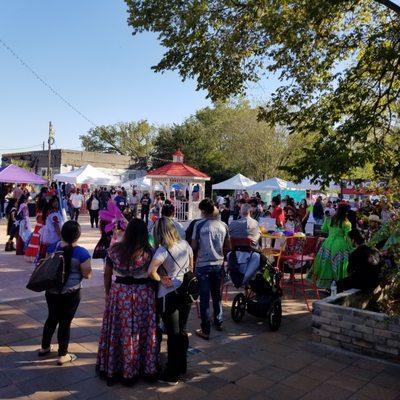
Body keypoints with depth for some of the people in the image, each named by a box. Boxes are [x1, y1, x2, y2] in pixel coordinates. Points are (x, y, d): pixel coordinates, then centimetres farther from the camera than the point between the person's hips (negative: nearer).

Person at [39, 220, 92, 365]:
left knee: (52, 318, 22)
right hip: (70, 293, -5)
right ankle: (62, 355, 18)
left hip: (51, 291, 5)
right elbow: (87, 275, -14)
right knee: (65, 322, 7)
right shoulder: (81, 252, -17)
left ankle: (44, 347, 37)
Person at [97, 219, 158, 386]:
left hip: (119, 294, 2)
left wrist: (108, 293, 15)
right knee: (139, 332, 12)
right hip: (143, 295, -1)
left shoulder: (114, 250, -6)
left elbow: (107, 275, 2)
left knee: (116, 331, 14)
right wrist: (153, 295, 7)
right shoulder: (148, 252, -11)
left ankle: (112, 368, 30)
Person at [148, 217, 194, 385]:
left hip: (169, 295, -6)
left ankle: (172, 374, 17)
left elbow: (151, 271, -29)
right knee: (182, 331, 18)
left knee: (173, 334, 4)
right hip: (186, 292, 6)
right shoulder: (185, 244, 0)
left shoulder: (163, 250, -19)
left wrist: (161, 280, -11)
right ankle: (182, 367, 33)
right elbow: (191, 266, 11)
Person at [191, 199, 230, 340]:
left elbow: (194, 246, -10)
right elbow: (227, 247, 6)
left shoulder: (199, 225, -12)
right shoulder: (223, 225, 0)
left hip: (203, 265, -4)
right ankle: (218, 323, 34)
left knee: (204, 298, 3)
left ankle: (205, 330, 9)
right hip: (218, 264, 4)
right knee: (217, 295, 21)